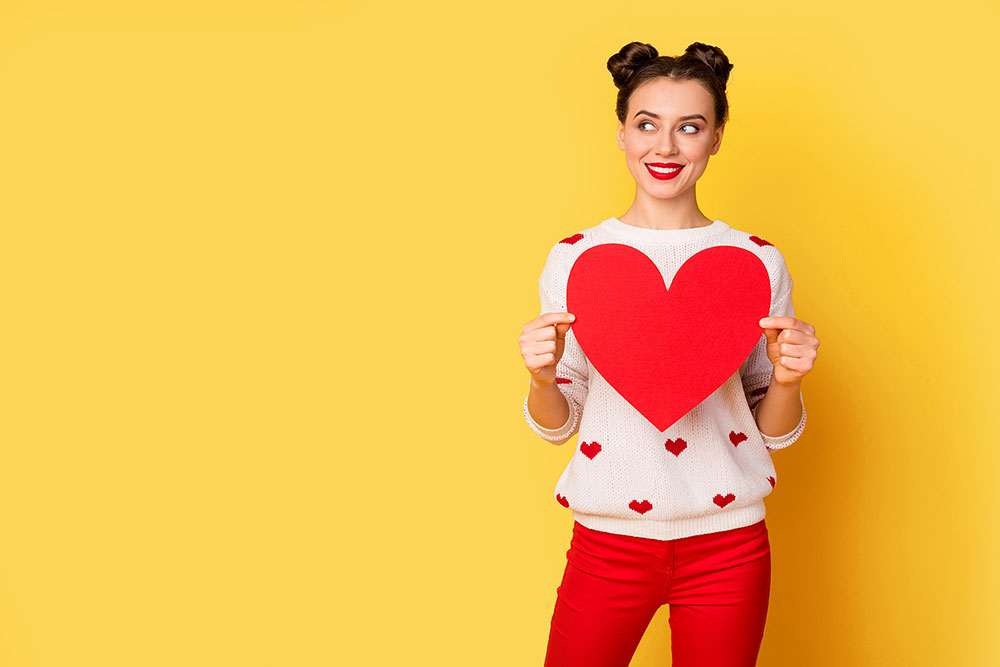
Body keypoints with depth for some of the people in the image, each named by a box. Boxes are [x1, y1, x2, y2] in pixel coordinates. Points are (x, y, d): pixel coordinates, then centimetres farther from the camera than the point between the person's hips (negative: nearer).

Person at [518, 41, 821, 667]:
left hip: (727, 542, 0)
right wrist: (543, 379, -16)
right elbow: (557, 424, 5)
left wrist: (787, 380, -16)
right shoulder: (574, 258, -1)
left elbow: (773, 432, 4)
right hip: (608, 539, 0)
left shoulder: (758, 262, -1)